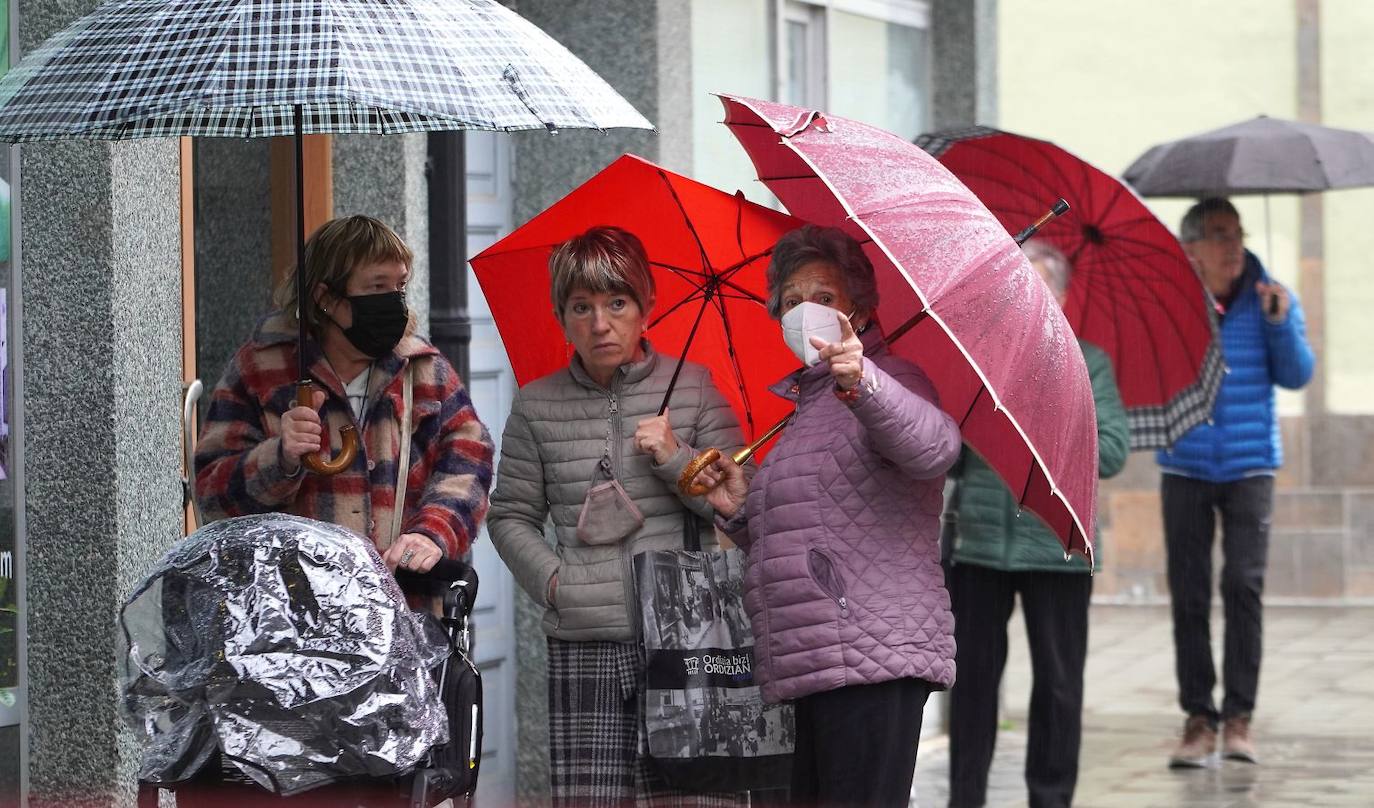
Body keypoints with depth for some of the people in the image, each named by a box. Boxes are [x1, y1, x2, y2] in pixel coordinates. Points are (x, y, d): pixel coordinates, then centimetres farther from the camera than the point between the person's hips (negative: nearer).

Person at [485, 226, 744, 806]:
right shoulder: (537, 406, 9)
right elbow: (510, 515, 14)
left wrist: (675, 458, -8)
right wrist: (551, 580, -1)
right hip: (584, 646, 1)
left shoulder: (693, 389, 7)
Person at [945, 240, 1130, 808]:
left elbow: (1112, 453, -7)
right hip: (977, 543, 2)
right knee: (972, 676, 6)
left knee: (1058, 682, 4)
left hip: (1055, 547, -2)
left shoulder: (1086, 363, 3)